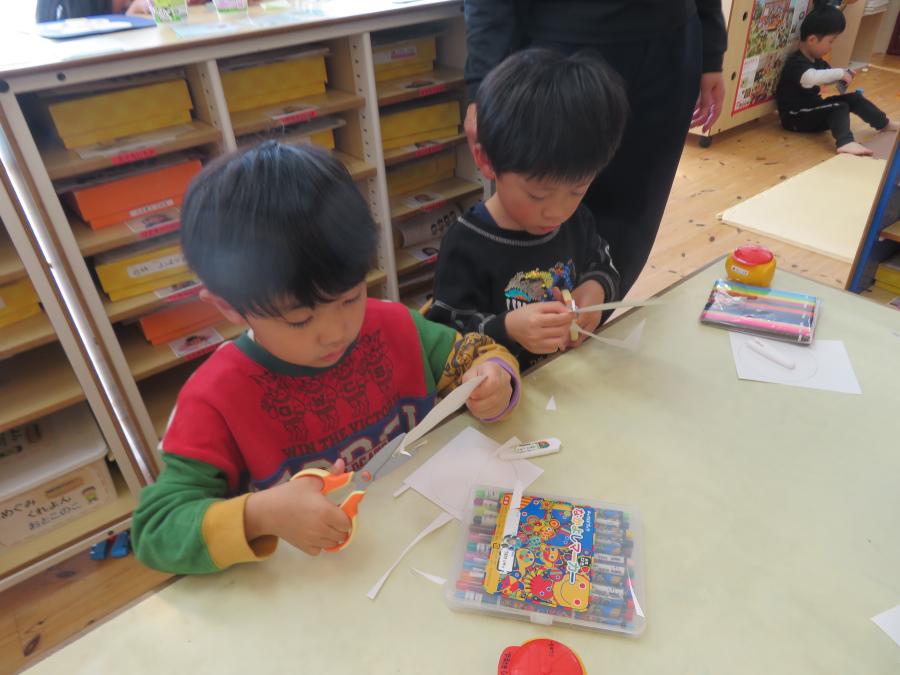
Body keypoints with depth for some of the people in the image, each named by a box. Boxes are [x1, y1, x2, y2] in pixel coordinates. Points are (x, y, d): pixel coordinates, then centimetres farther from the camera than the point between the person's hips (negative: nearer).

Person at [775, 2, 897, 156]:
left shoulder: (817, 61, 9)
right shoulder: (796, 63, -23)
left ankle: (884, 123, 25)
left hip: (813, 110, 10)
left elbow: (826, 78, 24)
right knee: (839, 106, -25)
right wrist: (840, 73, -32)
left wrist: (845, 74, 4)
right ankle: (845, 142, -46)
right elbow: (811, 78, -43)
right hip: (795, 118, -10)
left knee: (853, 98, 8)